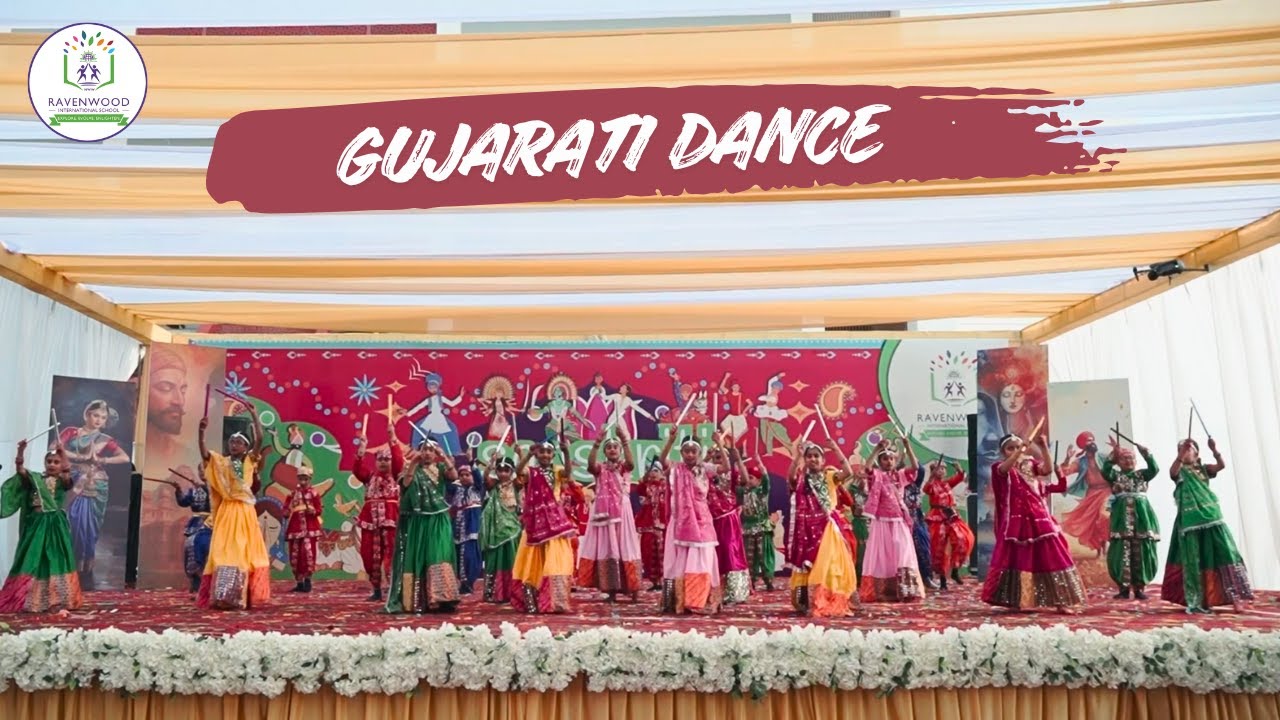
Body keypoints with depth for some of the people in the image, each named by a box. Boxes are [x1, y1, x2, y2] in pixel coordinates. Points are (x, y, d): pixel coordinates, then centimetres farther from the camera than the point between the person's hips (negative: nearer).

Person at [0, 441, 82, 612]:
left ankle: (58, 599, 5)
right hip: (36, 524, 2)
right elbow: (20, 470, -7)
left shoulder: (62, 482, 3)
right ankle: (26, 599, 15)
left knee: (55, 559, 0)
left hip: (55, 525, -2)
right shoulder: (35, 479, 7)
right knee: (32, 559, 6)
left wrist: (63, 454, -26)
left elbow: (67, 474, -18)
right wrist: (21, 451, -21)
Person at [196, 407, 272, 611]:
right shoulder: (222, 462, 8)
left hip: (245, 511, 1)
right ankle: (222, 597, -9)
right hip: (227, 511, 0)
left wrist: (254, 415, -8)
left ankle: (242, 597, 9)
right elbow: (204, 452, -8)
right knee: (224, 552, -6)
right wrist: (201, 432, -22)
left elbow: (260, 438, -4)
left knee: (246, 552, 3)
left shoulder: (250, 461, 7)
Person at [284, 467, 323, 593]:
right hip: (295, 528, 4)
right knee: (295, 555, 4)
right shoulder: (292, 494, 10)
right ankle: (299, 582, 14)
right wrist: (286, 512, -7)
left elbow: (320, 510, -1)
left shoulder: (313, 494, 0)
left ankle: (307, 580, -3)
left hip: (309, 528, -4)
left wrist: (313, 511, -21)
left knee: (308, 552, -15)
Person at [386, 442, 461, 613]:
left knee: (440, 557, -7)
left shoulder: (441, 468, 9)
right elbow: (405, 483, -15)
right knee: (418, 558, 1)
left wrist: (444, 457, -18)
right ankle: (417, 601, 6)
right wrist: (413, 462, -24)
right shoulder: (414, 470, 4)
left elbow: (454, 476, -10)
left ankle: (439, 599, -6)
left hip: (439, 521, 1)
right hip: (418, 521, -1)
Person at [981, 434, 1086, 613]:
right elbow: (1006, 468, -22)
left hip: (1039, 519, 3)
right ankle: (1017, 602, 10)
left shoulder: (1031, 464, 13)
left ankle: (1060, 601, 6)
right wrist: (1020, 450, -35)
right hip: (1016, 521, -3)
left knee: (1050, 557, 1)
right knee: (1017, 558, 0)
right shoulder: (1001, 467, 4)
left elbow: (1047, 470, -7)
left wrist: (1044, 448, -16)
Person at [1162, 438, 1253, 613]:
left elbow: (1222, 465, -3)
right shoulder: (1180, 471, 5)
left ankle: (1236, 597, 3)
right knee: (1194, 560, -1)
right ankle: (1196, 602, 4)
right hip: (1191, 520, -3)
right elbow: (1172, 471, -19)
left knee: (1223, 553, -3)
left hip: (1210, 517, 3)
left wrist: (1214, 451, -20)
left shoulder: (1203, 469, 14)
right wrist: (1181, 454, -32)